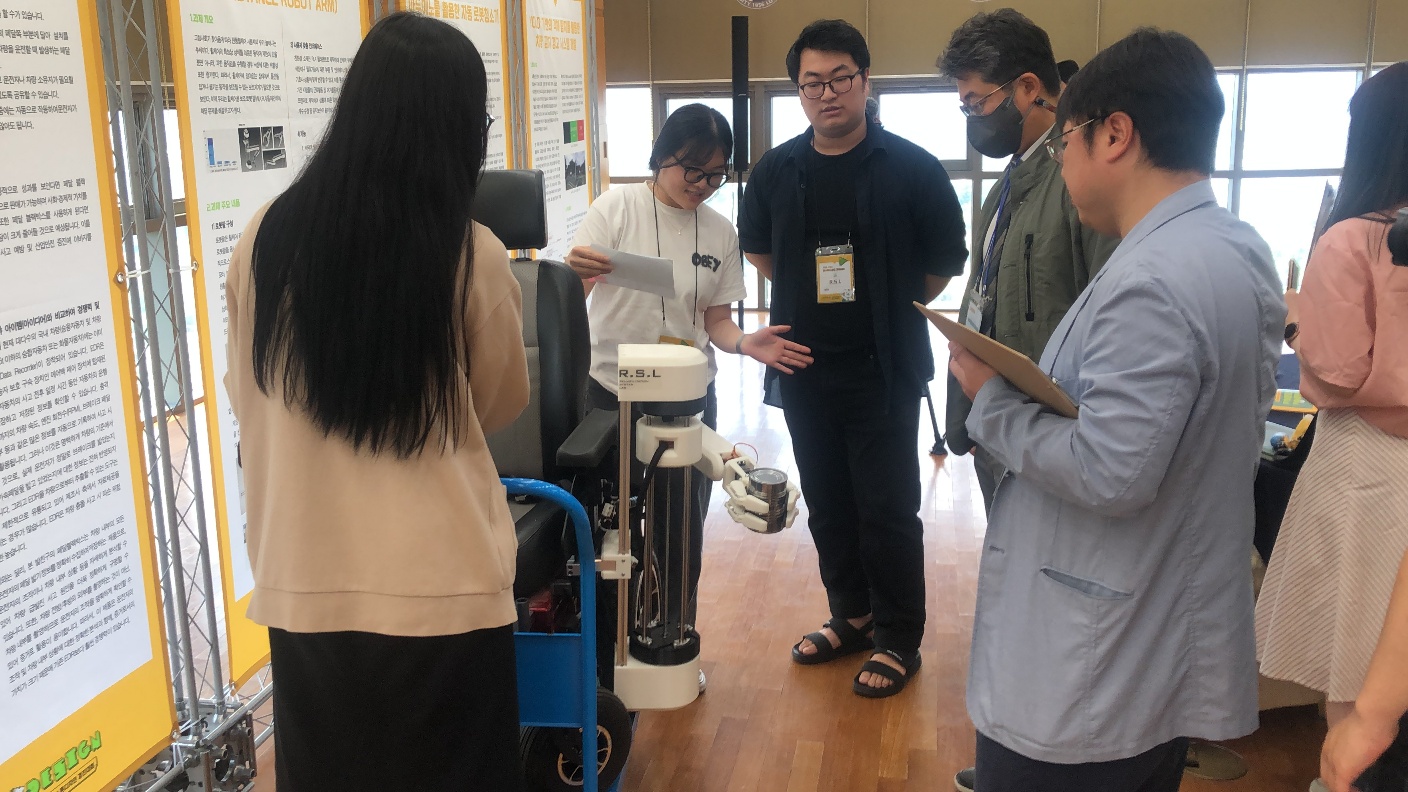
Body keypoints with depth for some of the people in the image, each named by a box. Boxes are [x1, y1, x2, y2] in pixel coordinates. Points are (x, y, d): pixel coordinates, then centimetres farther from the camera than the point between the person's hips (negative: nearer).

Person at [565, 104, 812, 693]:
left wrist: (745, 343, -14)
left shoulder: (720, 233, 3)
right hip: (613, 392, -2)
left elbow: (715, 321, 7)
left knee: (683, 527, 11)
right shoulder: (617, 207, -7)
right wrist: (577, 273, -34)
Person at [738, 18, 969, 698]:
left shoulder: (911, 169, -6)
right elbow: (757, 248, 20)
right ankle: (851, 616, 33)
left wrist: (893, 308, 5)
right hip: (804, 369, 4)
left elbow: (945, 261, 3)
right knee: (827, 506, 15)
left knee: (888, 510, 1)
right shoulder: (777, 171, 4)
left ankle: (898, 640, 17)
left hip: (882, 371, -4)